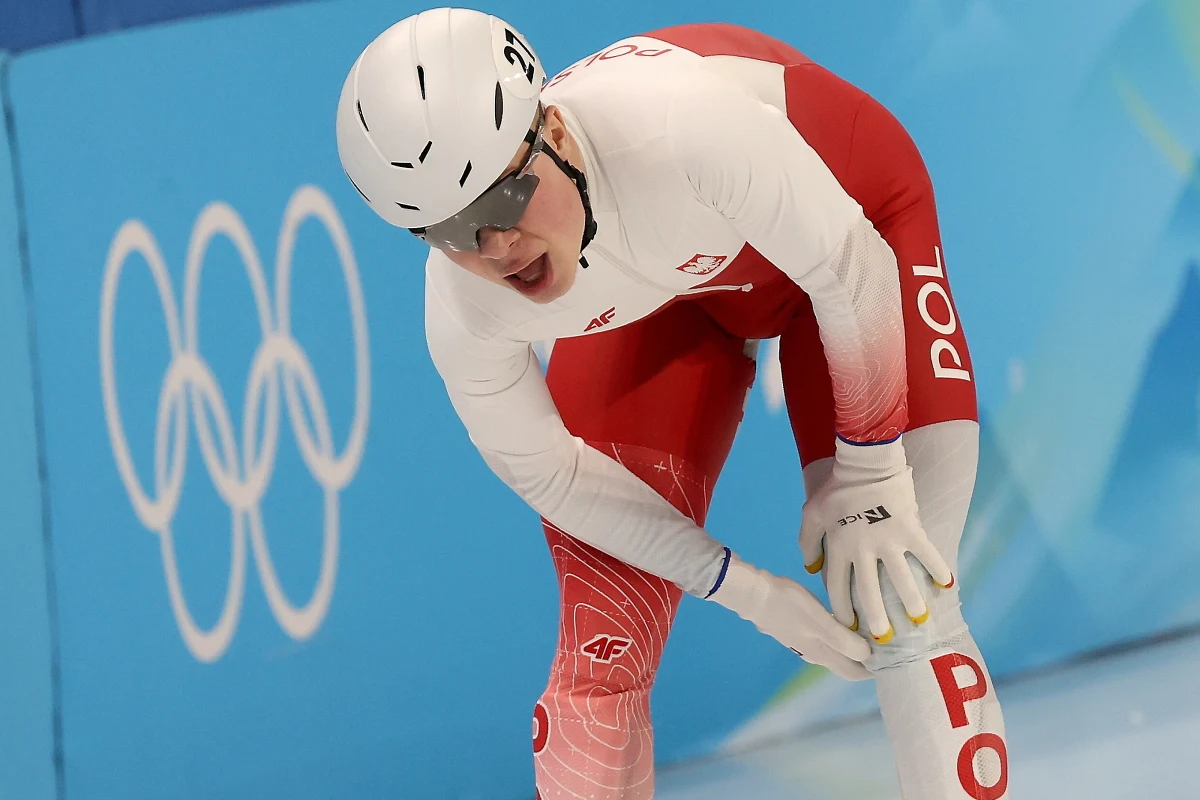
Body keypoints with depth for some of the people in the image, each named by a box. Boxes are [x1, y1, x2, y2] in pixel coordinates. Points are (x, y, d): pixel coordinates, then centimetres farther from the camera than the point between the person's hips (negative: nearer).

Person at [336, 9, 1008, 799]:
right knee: (602, 646, -3)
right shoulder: (464, 313, -30)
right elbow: (546, 470, -13)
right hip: (656, 296, 3)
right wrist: (749, 592, -14)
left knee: (902, 604, -14)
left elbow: (850, 270, -28)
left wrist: (869, 478, -20)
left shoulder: (688, 129, -45)